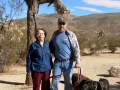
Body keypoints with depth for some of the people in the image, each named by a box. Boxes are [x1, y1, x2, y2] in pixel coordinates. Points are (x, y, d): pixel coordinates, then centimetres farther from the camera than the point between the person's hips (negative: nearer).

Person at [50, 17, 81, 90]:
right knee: (55, 81, 3)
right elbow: (51, 45, 24)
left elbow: (76, 49, -8)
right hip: (57, 62, 3)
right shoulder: (55, 34, 7)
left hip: (68, 62, -2)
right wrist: (55, 53, 8)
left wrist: (77, 62, -15)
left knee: (68, 82, 7)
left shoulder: (71, 35, -3)